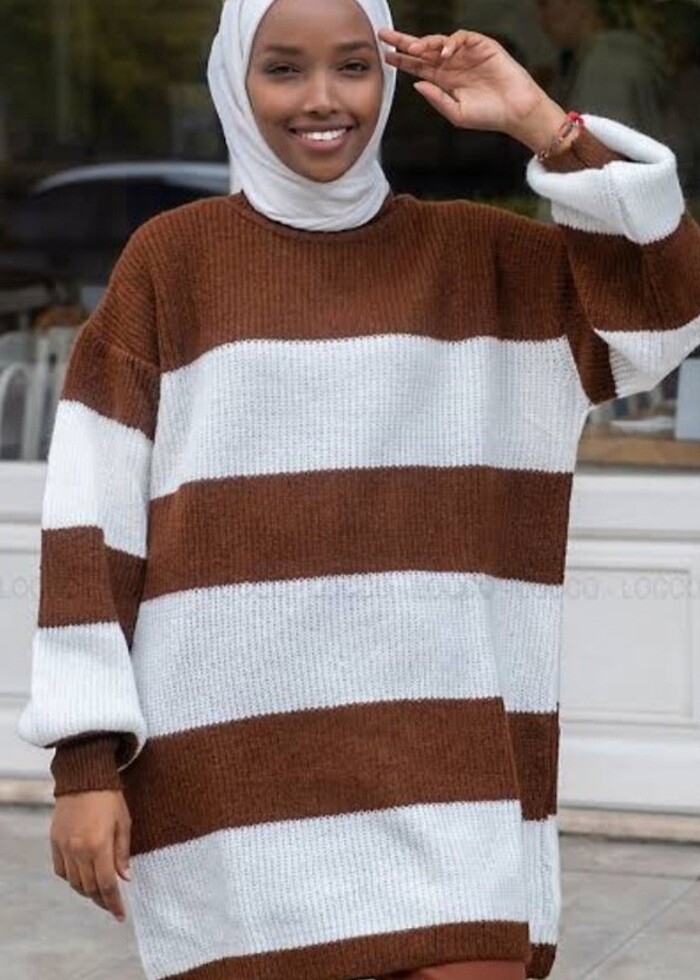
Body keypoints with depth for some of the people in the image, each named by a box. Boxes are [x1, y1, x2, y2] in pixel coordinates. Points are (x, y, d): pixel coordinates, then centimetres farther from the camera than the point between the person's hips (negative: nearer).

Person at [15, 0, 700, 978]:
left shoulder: (477, 257, 10)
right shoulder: (169, 262, 2)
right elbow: (91, 521, -1)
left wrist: (542, 124, -5)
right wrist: (84, 762, -7)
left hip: (435, 767, 2)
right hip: (232, 777, -1)